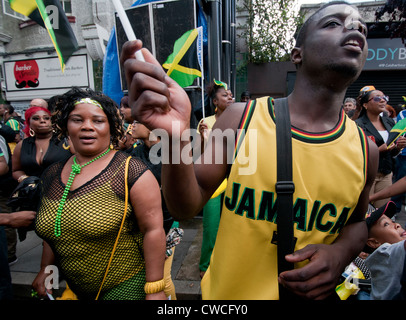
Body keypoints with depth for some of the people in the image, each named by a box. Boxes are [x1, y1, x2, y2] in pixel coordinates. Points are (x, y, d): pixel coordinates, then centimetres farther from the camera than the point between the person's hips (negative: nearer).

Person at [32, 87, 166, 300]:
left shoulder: (130, 171, -19)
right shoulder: (51, 175, 1)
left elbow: (153, 230, -20)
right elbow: (53, 231, 13)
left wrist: (154, 290, -18)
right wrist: (45, 269, 15)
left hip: (127, 287, -6)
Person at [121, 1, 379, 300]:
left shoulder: (365, 150, -8)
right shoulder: (240, 119, -16)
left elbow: (356, 222, 8)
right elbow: (186, 206, -17)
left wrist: (342, 252, -13)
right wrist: (175, 141, -35)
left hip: (307, 291, 2)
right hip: (227, 291, -1)